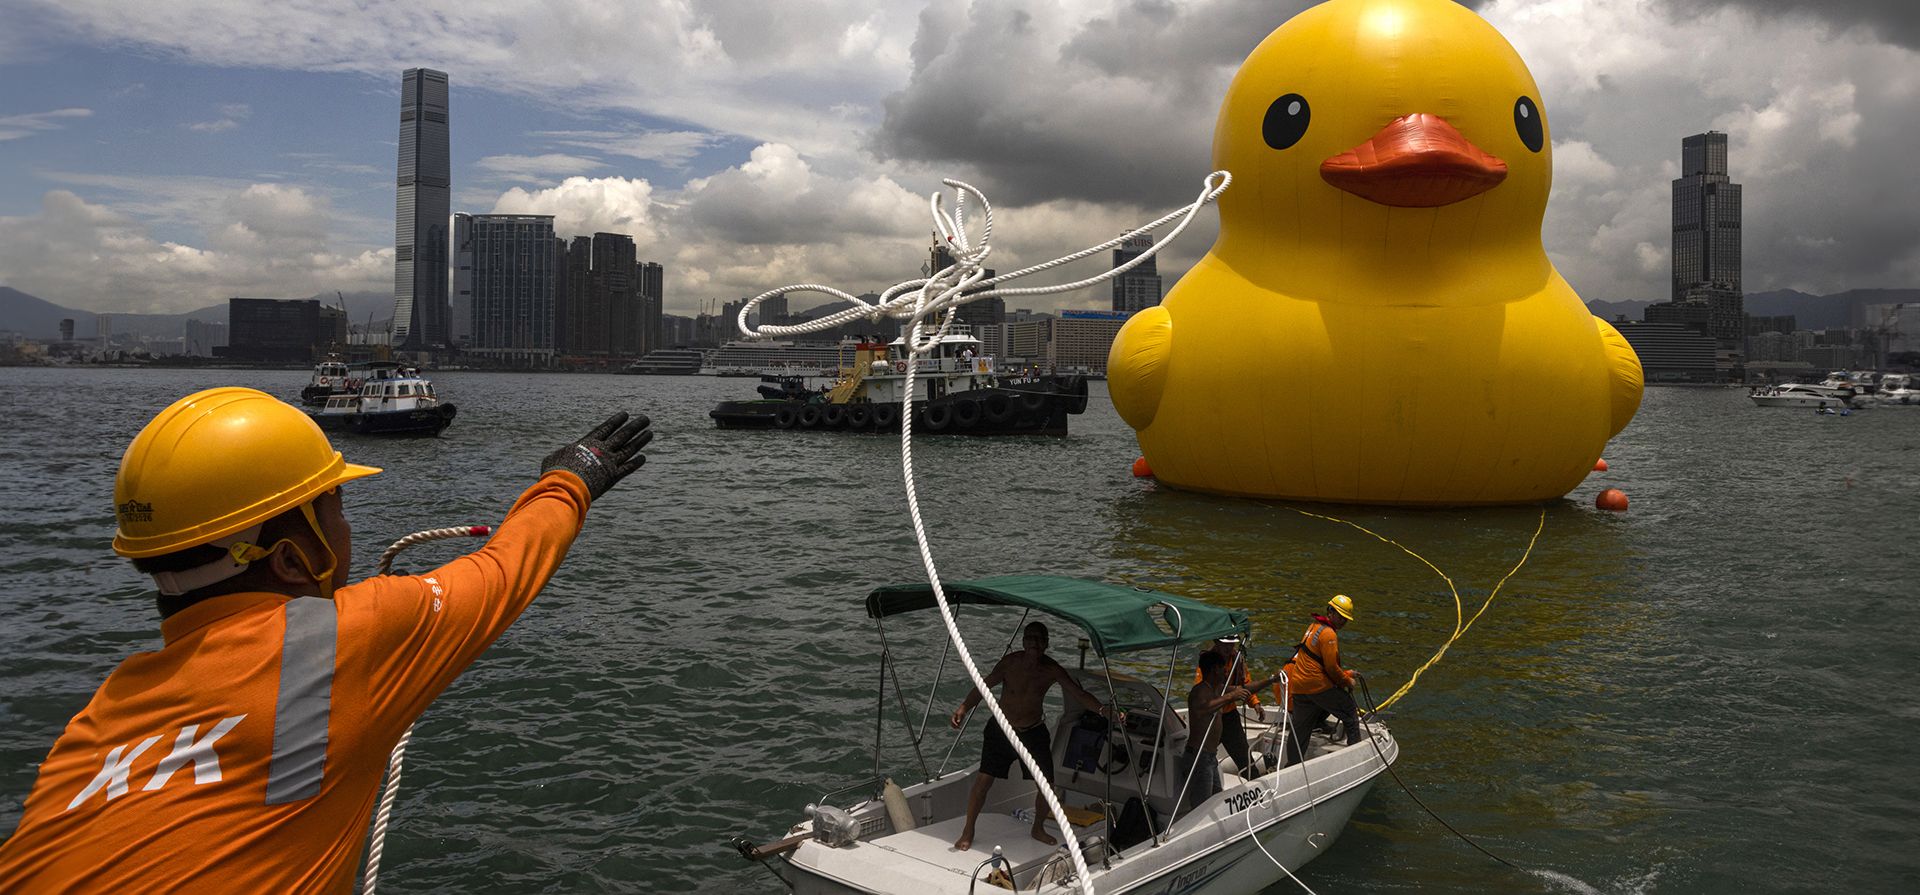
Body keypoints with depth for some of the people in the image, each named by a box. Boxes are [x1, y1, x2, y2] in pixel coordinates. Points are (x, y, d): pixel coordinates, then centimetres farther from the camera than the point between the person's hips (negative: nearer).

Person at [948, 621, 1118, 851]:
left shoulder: (1051, 670, -12)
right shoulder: (1010, 662, -17)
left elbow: (1079, 694, -13)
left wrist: (1105, 710, -29)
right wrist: (963, 708, -31)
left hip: (1033, 732, 2)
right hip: (1000, 730, -2)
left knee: (1046, 785, 1)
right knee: (984, 779, -9)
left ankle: (1038, 828, 28)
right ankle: (967, 832, 8)